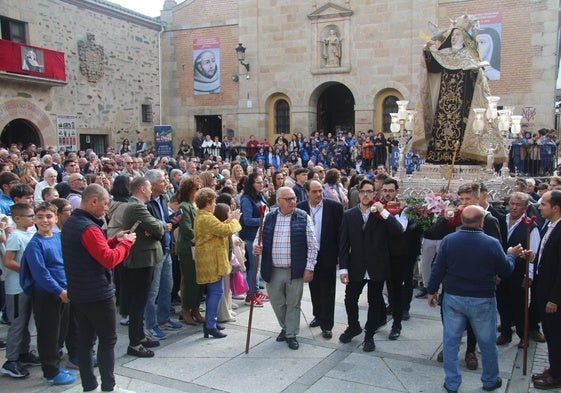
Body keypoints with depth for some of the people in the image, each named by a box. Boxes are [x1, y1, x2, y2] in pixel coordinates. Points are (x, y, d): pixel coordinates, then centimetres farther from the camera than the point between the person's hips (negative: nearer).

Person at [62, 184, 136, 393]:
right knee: (108, 341, 2)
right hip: (98, 294, -9)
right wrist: (126, 242, -11)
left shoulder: (70, 224, 9)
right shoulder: (89, 228, -21)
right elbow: (109, 259, -24)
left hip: (78, 293, 9)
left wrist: (114, 240, 6)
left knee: (85, 340, 13)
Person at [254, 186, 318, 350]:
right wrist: (256, 247, -12)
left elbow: (312, 245, -3)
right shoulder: (268, 218, 4)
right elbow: (259, 237, 12)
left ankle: (291, 334, 23)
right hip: (273, 271, 3)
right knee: (277, 303, 14)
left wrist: (309, 268, -8)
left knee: (293, 304, 7)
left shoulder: (304, 218, -3)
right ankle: (285, 328, 38)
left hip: (295, 270, -2)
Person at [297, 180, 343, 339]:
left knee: (327, 291, 2)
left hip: (328, 256, -3)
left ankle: (326, 325, 10)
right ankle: (318, 316, 35)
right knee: (314, 289, 17)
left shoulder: (335, 207, -8)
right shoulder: (300, 208, -2)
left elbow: (340, 232, -5)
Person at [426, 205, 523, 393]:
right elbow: (505, 271, -1)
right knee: (487, 342, 17)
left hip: (453, 298, 1)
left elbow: (437, 269, -4)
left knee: (451, 341, 11)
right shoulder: (492, 243, -13)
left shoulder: (448, 240, -8)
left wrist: (432, 291, 8)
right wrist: (511, 255, 17)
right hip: (482, 301, -1)